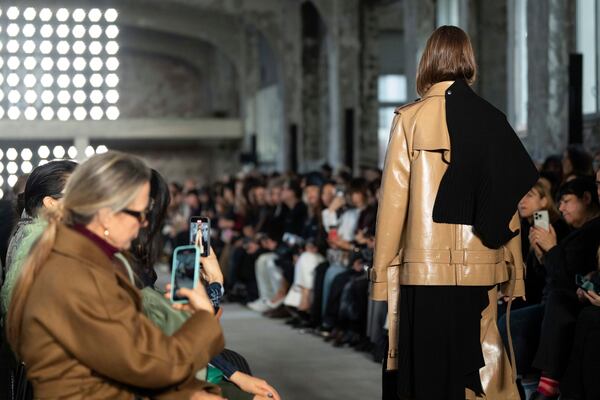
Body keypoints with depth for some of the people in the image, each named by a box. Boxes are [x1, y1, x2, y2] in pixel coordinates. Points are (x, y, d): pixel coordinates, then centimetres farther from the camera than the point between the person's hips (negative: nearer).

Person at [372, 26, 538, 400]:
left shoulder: (411, 119, -3)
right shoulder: (492, 119, 4)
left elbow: (394, 200, -5)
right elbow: (508, 203, 4)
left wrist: (381, 270, -1)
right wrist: (515, 271, 10)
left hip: (425, 268, -3)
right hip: (481, 270, 3)